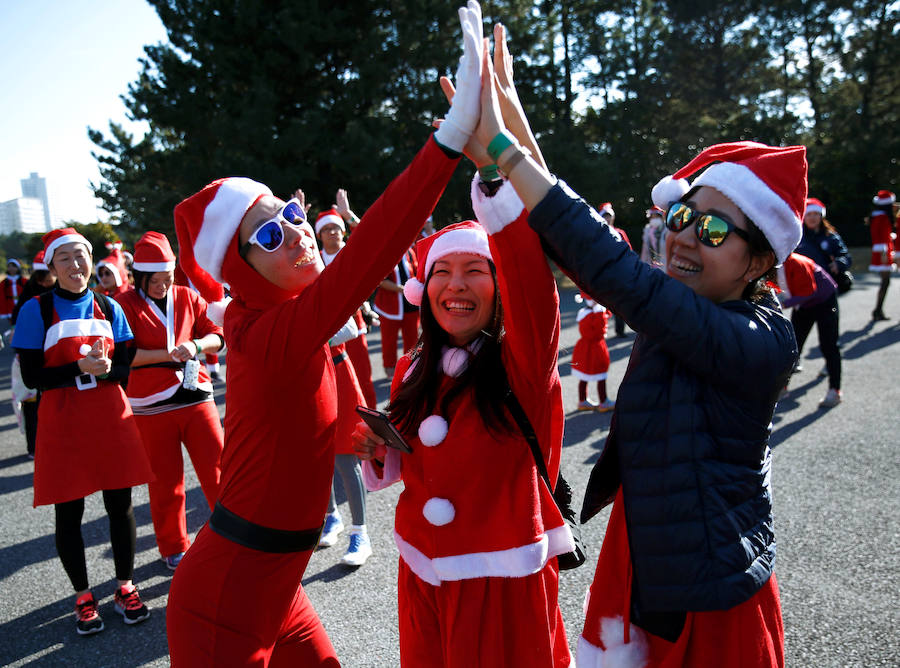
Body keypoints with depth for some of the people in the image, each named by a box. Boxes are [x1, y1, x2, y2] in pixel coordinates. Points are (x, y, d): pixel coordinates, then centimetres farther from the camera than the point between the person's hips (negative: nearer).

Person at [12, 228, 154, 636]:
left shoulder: (109, 308, 5)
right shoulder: (36, 311, -3)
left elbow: (126, 368, 5)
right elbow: (32, 376, -7)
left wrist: (107, 368, -17)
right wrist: (79, 368, -21)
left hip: (111, 420, 2)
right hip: (63, 426, -2)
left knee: (120, 505, 7)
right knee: (68, 513, 7)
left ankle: (125, 587, 25)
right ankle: (83, 596, 24)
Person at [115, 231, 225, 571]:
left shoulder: (187, 297, 7)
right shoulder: (126, 304, -2)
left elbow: (217, 335, 8)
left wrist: (196, 345, -13)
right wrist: (169, 354, -19)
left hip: (196, 398, 2)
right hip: (152, 408, -2)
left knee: (217, 470, 2)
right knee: (165, 482, 9)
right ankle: (174, 549, 27)